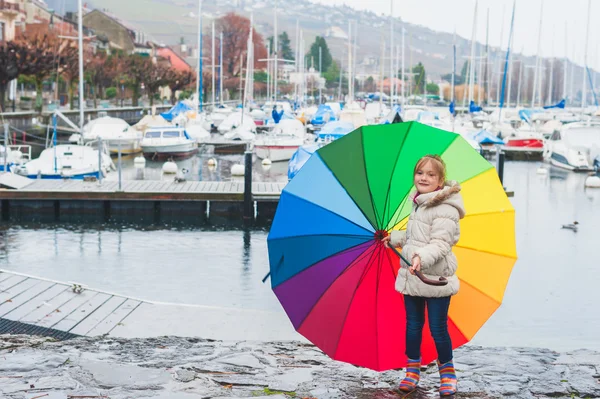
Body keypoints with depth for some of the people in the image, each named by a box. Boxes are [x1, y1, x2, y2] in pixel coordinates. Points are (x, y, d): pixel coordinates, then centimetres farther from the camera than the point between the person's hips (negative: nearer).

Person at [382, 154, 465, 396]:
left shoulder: (445, 209, -15)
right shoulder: (418, 204, 11)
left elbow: (440, 244, -24)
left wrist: (422, 256, -39)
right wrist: (395, 238, 35)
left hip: (436, 279, -7)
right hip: (412, 277, 7)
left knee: (438, 329, 1)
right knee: (413, 326, 12)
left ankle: (447, 372, 20)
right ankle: (412, 370, 26)